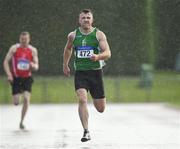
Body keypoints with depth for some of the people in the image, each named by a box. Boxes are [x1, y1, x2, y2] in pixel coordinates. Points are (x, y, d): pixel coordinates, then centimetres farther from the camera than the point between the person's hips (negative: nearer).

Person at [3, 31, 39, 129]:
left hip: (27, 78, 1)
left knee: (26, 99, -15)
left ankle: (21, 121, -2)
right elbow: (6, 62, -3)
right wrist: (9, 75, -15)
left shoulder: (33, 50, 1)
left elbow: (36, 66, 3)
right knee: (16, 102, -4)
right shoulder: (14, 48, -4)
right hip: (16, 78, -1)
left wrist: (34, 66, -22)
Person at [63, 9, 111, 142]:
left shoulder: (99, 34, -3)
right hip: (80, 73, 0)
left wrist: (98, 56, -30)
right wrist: (65, 65, 26)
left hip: (95, 72, 0)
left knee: (101, 109, 6)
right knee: (82, 100, -23)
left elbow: (108, 53, -11)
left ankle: (95, 97, 45)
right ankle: (86, 132, -18)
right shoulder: (73, 35, 4)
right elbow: (68, 49, 24)